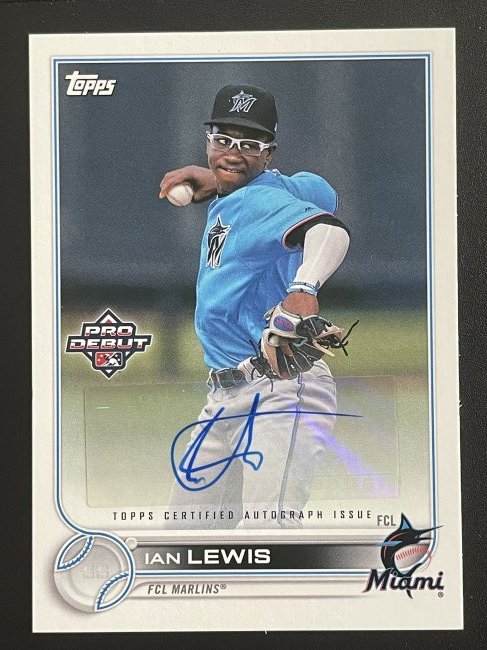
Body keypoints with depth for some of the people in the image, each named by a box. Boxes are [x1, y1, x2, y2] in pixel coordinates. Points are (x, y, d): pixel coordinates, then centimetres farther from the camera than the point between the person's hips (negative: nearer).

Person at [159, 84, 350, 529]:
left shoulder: (262, 198, -13)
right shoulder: (227, 203, 14)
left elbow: (331, 229, -32)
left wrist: (304, 286, -54)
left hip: (281, 391, -10)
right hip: (225, 397, 10)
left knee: (266, 526, -25)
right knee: (185, 527, 17)